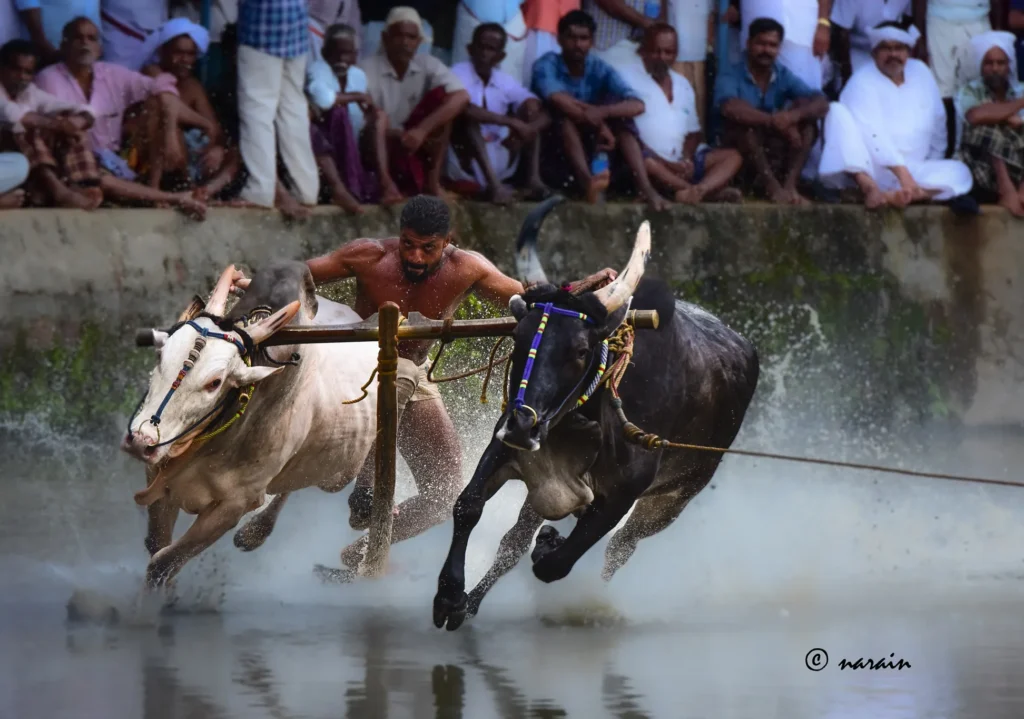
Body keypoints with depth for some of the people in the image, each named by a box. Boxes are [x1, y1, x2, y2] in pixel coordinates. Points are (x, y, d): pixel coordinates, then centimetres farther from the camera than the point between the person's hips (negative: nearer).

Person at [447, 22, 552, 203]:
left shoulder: (505, 81, 7)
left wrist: (528, 128, -21)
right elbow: (463, 109, -29)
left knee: (533, 113, -1)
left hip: (497, 164, 5)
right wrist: (511, 122, -30)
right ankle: (492, 184, -42)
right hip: (466, 161, -5)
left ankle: (533, 180, -19)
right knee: (467, 117, -28)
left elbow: (545, 115, 1)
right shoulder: (459, 74, -8)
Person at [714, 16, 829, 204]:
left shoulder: (784, 76, 3)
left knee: (806, 118, -14)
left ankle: (789, 184, -29)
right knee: (744, 119, -30)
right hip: (740, 154, -4)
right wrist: (774, 122, -39)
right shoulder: (731, 77, -10)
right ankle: (772, 186, -37)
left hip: (777, 156, 4)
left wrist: (794, 115, -33)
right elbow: (730, 108, -32)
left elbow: (822, 104, -11)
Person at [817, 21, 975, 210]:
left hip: (911, 171, 5)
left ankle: (895, 196, -47)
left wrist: (931, 175, 11)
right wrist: (903, 173, -31)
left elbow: (937, 123, 17)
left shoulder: (921, 73, 11)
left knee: (959, 172, -19)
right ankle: (869, 188, -48)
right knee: (838, 111, -26)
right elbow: (873, 136, -20)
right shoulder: (863, 82, -7)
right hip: (861, 168, -5)